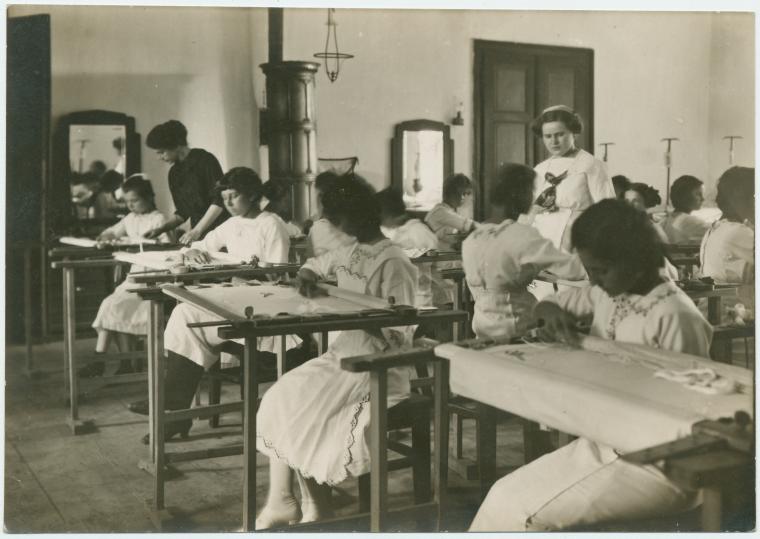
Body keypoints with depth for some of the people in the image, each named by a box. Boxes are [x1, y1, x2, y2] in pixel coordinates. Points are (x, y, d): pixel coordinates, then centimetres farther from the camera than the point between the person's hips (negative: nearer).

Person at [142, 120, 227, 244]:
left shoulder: (204, 160, -7)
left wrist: (197, 230, -18)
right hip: (198, 235, 6)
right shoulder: (174, 173, 15)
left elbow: (219, 201, -13)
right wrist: (161, 229, 7)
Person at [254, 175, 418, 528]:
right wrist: (308, 276, 5)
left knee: (303, 413, -18)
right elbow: (314, 266, 29)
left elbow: (400, 334, -18)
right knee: (280, 398, -9)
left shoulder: (393, 264, -15)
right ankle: (281, 500, -4)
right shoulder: (348, 252, 10)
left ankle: (316, 510, 1)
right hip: (342, 353, 8)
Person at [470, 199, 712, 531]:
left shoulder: (675, 317, -18)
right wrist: (552, 312, -6)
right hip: (601, 444, 8)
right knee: (505, 497, -5)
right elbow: (546, 305, 20)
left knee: (520, 511, -17)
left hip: (654, 464, -7)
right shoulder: (606, 296, 5)